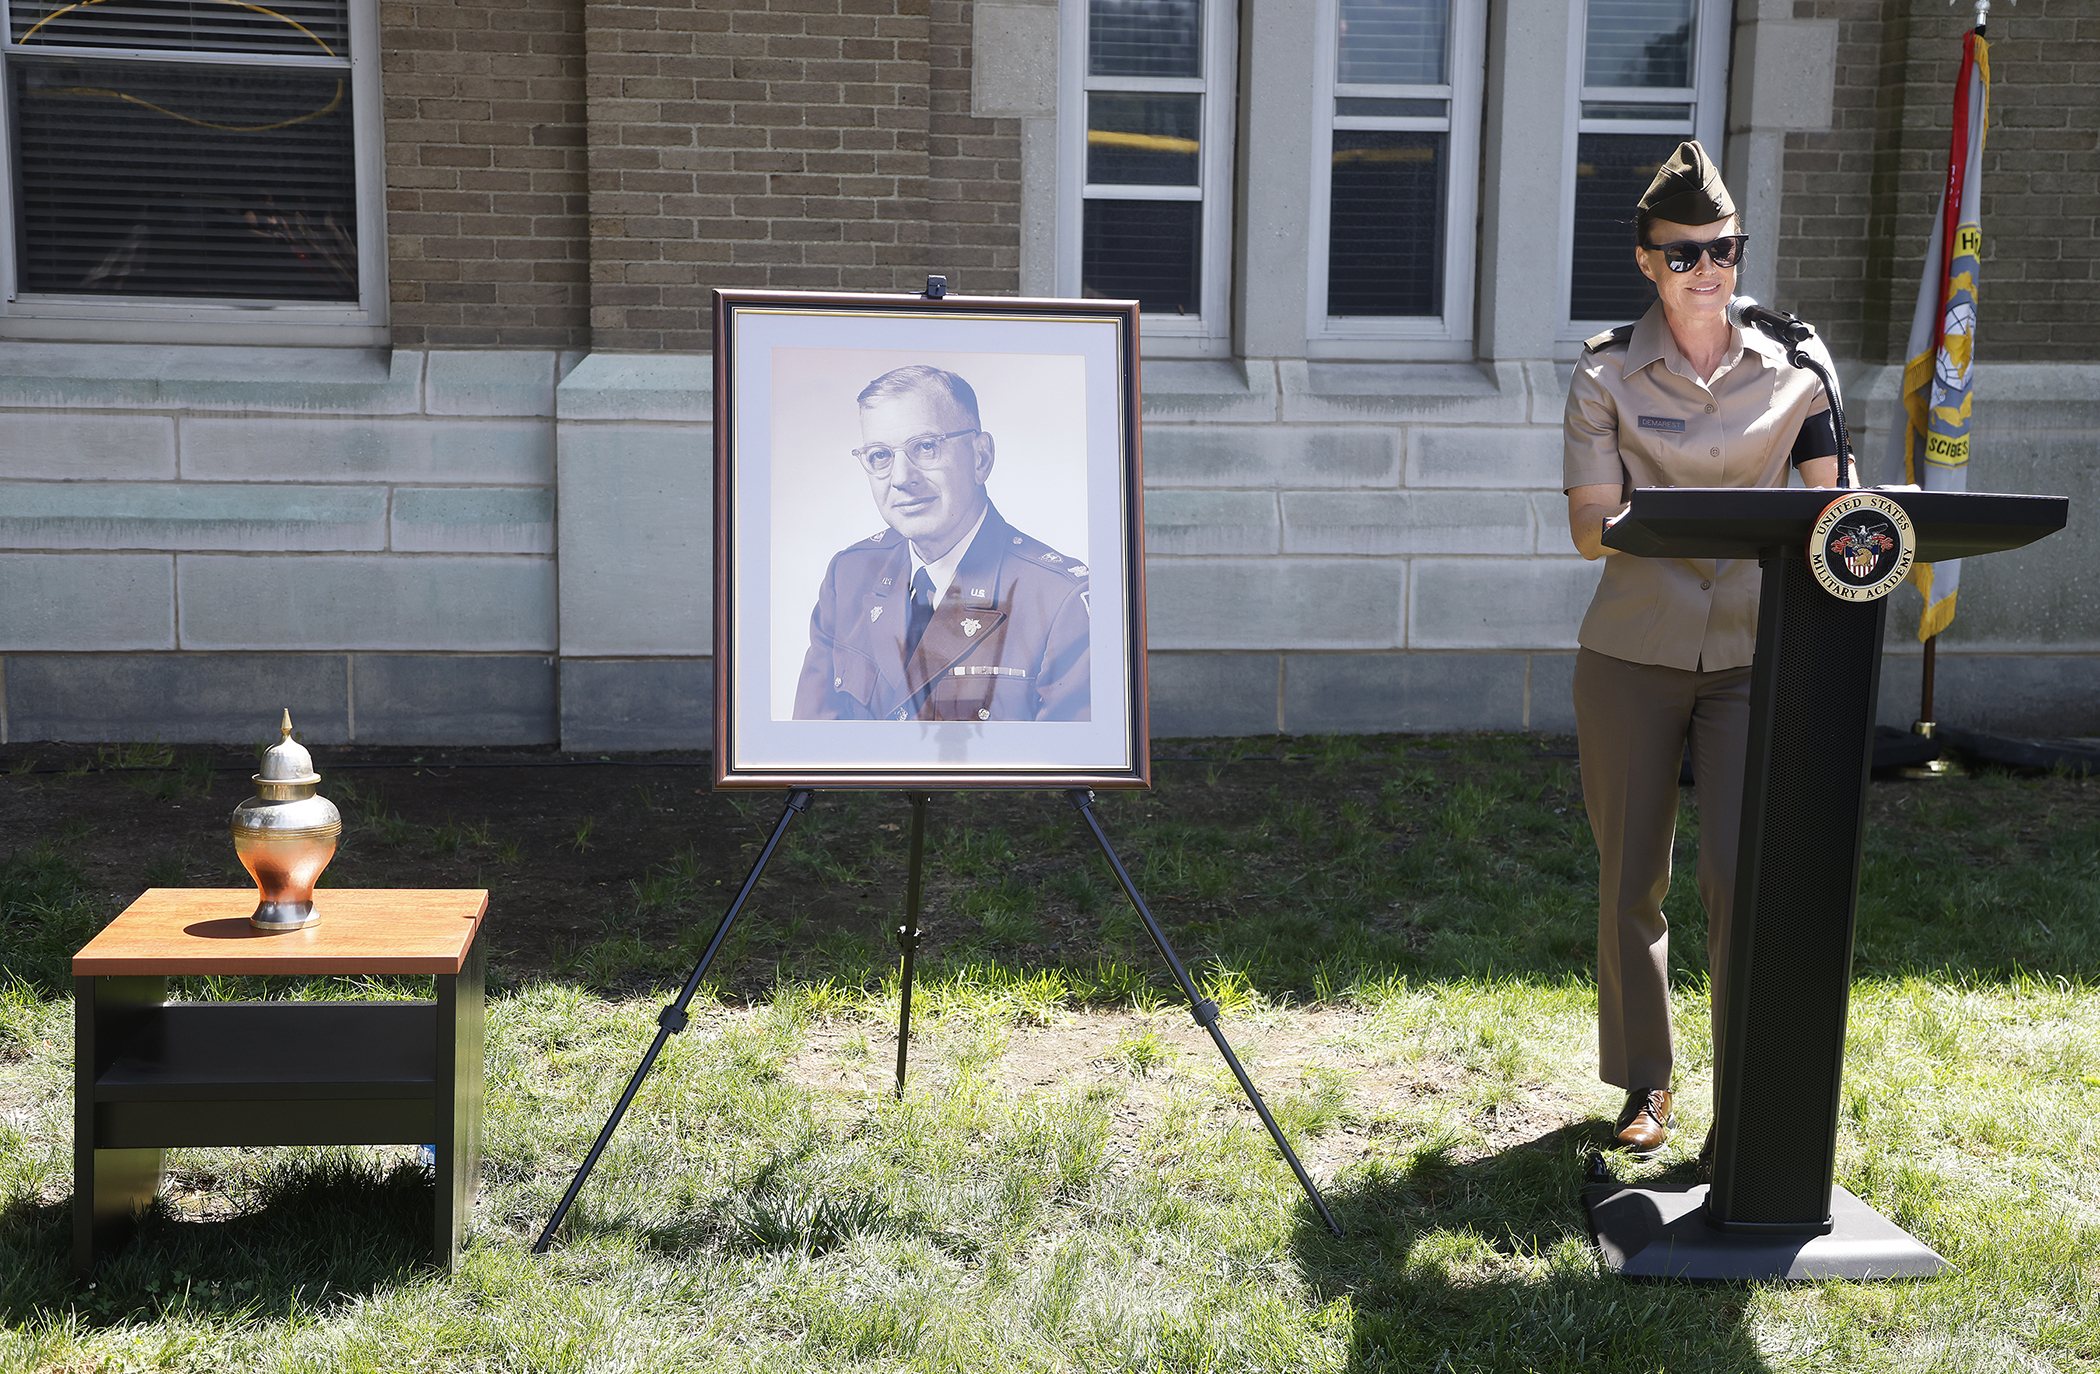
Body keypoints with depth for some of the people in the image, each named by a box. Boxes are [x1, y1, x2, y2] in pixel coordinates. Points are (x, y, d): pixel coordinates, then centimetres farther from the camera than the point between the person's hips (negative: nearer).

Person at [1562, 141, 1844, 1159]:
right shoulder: (1609, 373, 1)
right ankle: (1645, 1083, 26)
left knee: (1744, 876, -9)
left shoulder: (1790, 369, 6)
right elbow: (1588, 525, -7)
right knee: (1631, 878, 8)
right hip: (1634, 653, 0)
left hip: (1754, 653, 0)